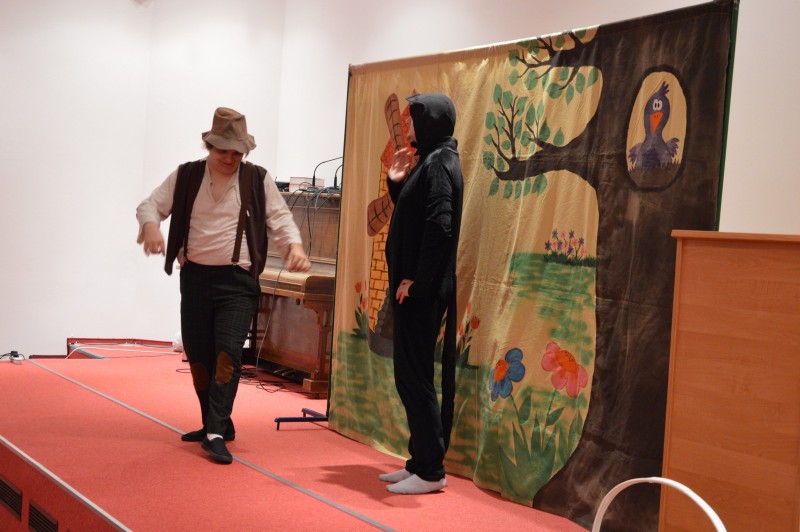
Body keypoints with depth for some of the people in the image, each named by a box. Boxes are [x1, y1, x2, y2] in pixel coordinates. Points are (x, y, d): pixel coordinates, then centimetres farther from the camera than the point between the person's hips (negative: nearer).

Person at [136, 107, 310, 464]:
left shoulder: (258, 180, 3)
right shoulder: (186, 176, 6)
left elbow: (279, 218, 3)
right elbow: (151, 204, 5)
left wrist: (294, 245, -18)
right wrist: (150, 225, -19)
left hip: (238, 281, -3)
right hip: (195, 277, 3)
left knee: (227, 354, -15)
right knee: (198, 356, 9)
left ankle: (216, 432, -12)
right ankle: (215, 424, 25)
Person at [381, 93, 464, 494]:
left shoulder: (439, 164, -14)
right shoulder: (430, 161, 16)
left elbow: (439, 226, -25)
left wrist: (414, 279, -22)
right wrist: (396, 182, 10)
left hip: (421, 291, -10)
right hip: (418, 287, 10)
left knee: (414, 376, -5)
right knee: (413, 375, 13)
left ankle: (431, 470, 3)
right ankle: (421, 462, 21)